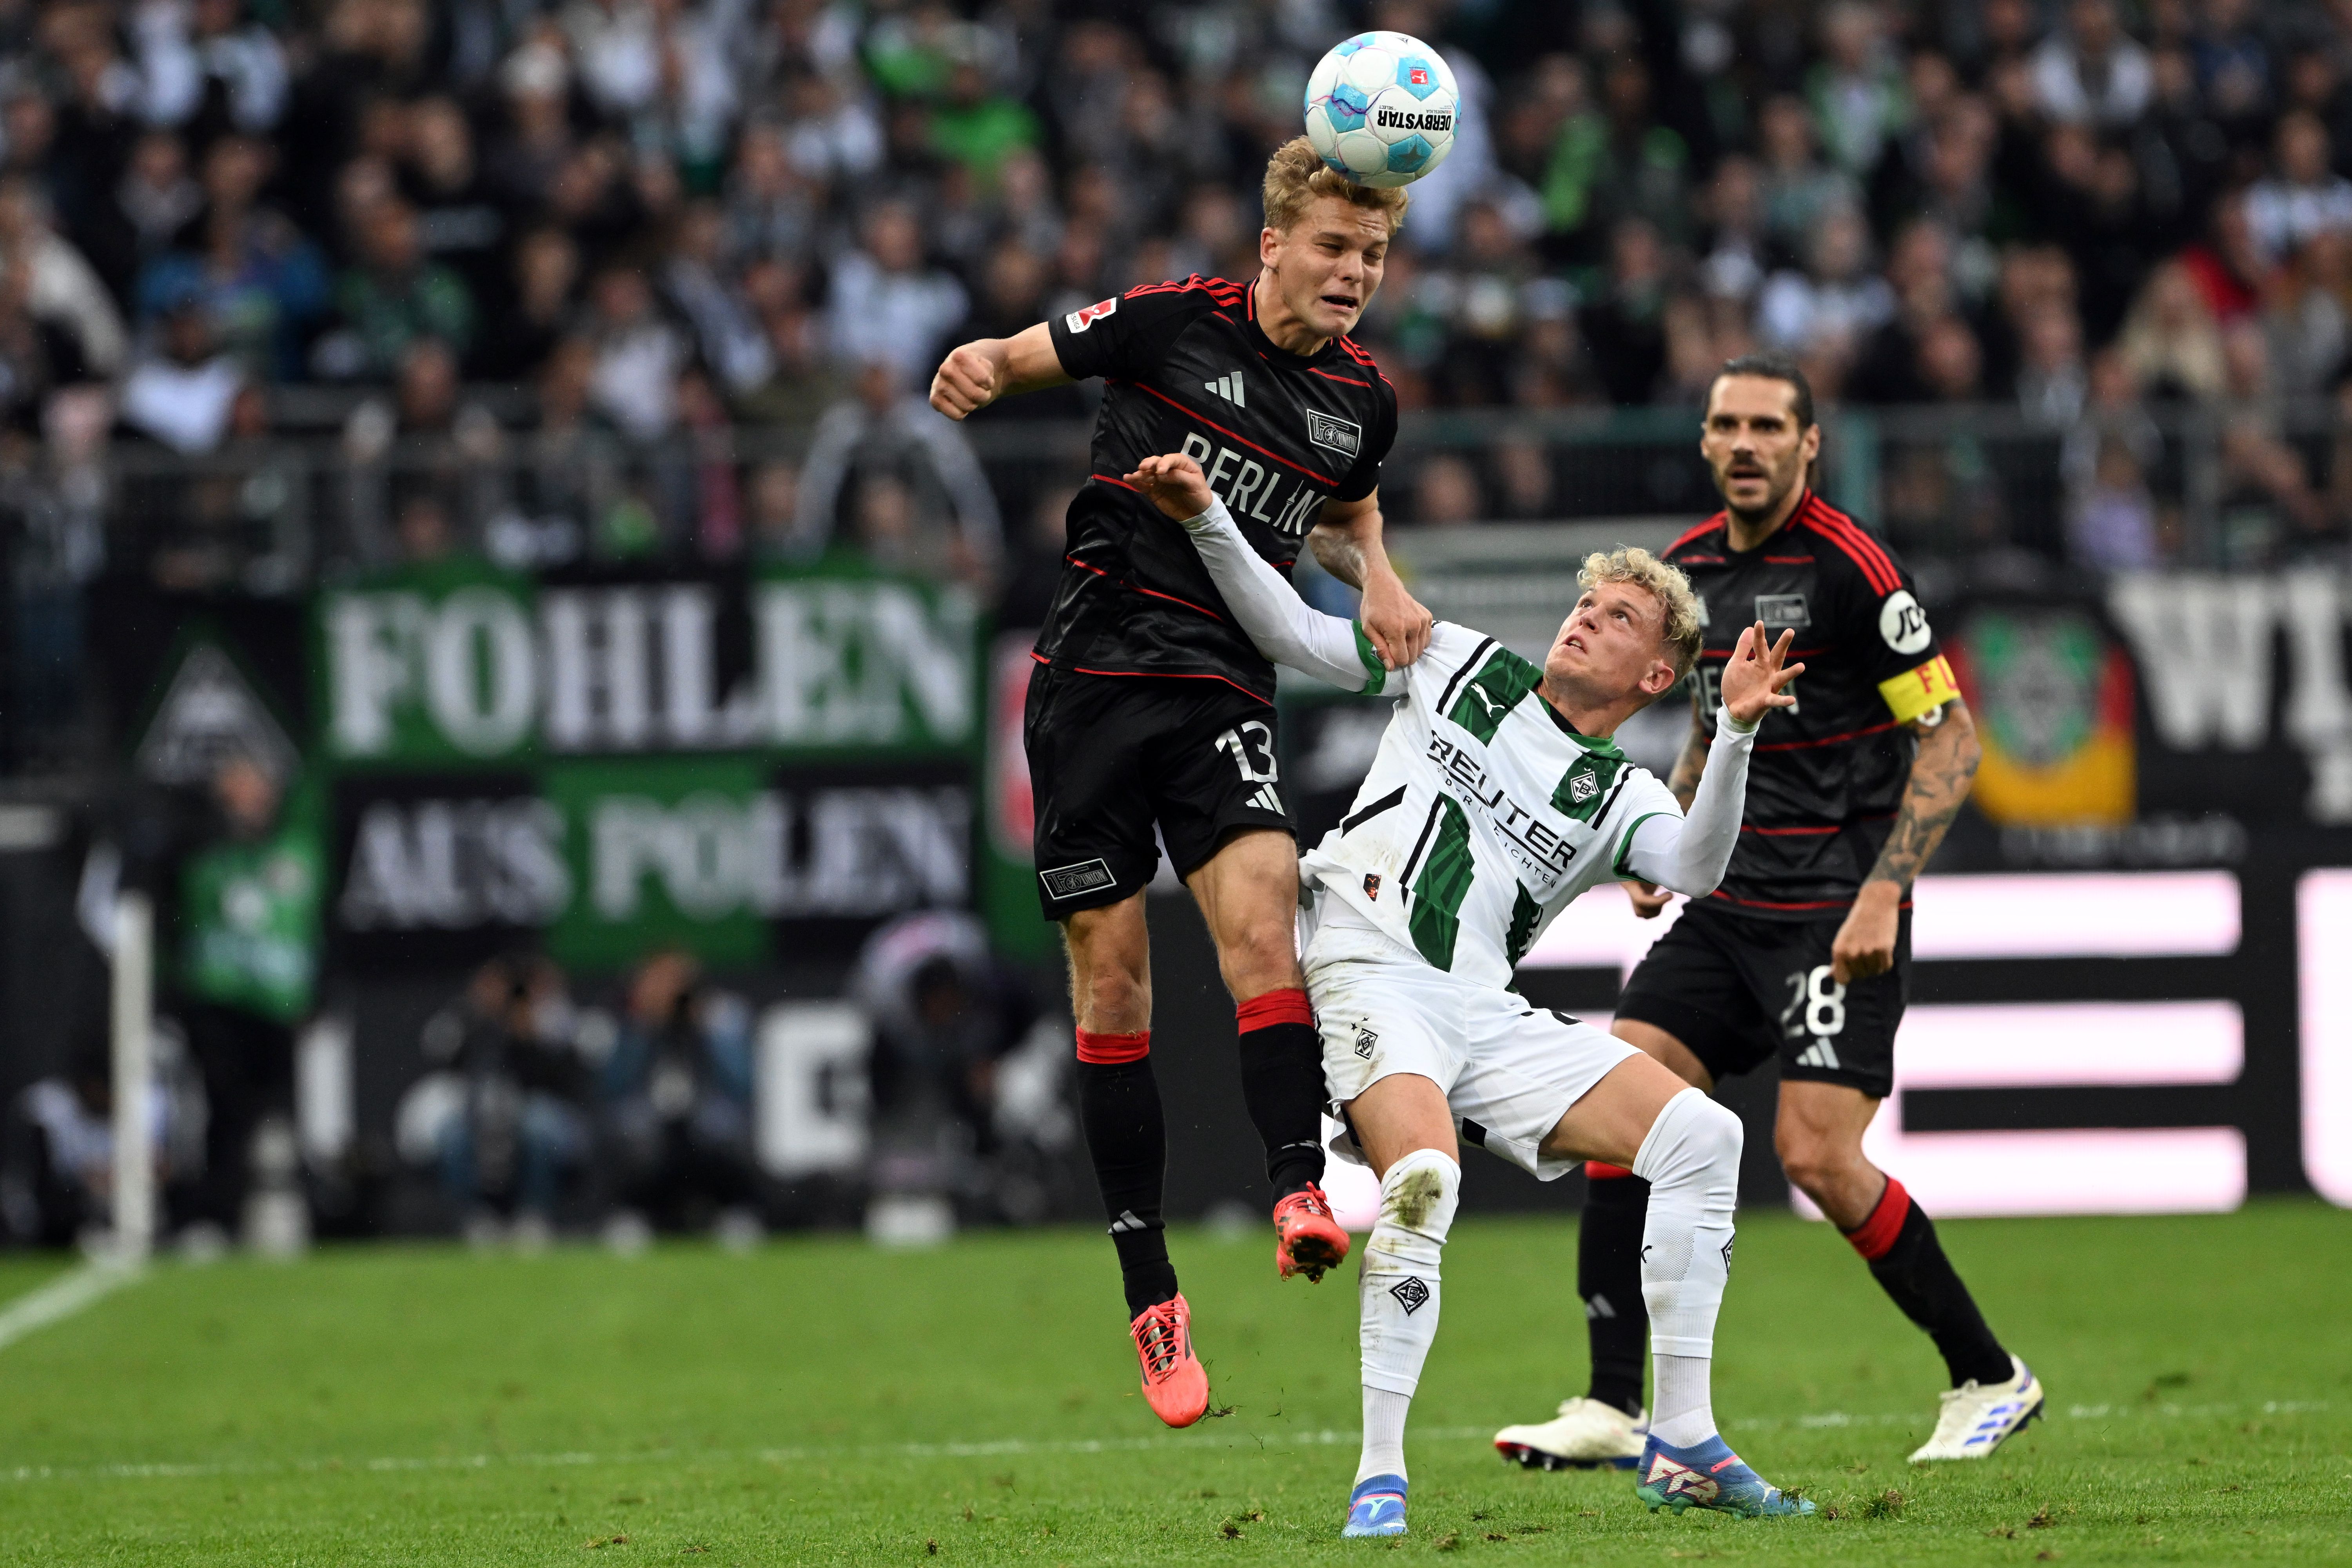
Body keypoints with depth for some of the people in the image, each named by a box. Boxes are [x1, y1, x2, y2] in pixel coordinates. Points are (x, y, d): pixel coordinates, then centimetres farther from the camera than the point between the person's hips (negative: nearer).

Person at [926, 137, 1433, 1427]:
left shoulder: (1362, 401, 7)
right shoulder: (1175, 322, -6)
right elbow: (1023, 358, 5)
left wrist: (1377, 582, 9)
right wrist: (978, 371, -18)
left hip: (1222, 692, 2)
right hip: (1094, 678, -2)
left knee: (1259, 917, -24)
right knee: (1111, 975, 0)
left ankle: (1302, 1198, -33)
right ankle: (1148, 1289, 8)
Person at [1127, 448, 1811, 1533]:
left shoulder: (1619, 799, 13)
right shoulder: (1461, 665, 14)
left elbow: (1695, 866, -9)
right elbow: (1293, 636, 15)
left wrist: (1735, 731, -22)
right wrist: (1207, 520, 3)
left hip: (1484, 1015, 4)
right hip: (1370, 974, -4)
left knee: (1701, 1134, -9)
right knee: (1425, 1178, -31)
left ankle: (1681, 1450, -3)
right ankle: (1380, 1478, -27)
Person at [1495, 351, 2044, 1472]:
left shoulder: (1848, 567, -12)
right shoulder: (1688, 568, 11)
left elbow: (1951, 737, -12)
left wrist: (1883, 890, -20)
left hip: (1838, 912, -7)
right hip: (1726, 904, 7)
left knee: (1818, 1157, -14)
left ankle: (1990, 1379, 4)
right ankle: (1613, 1410, -5)